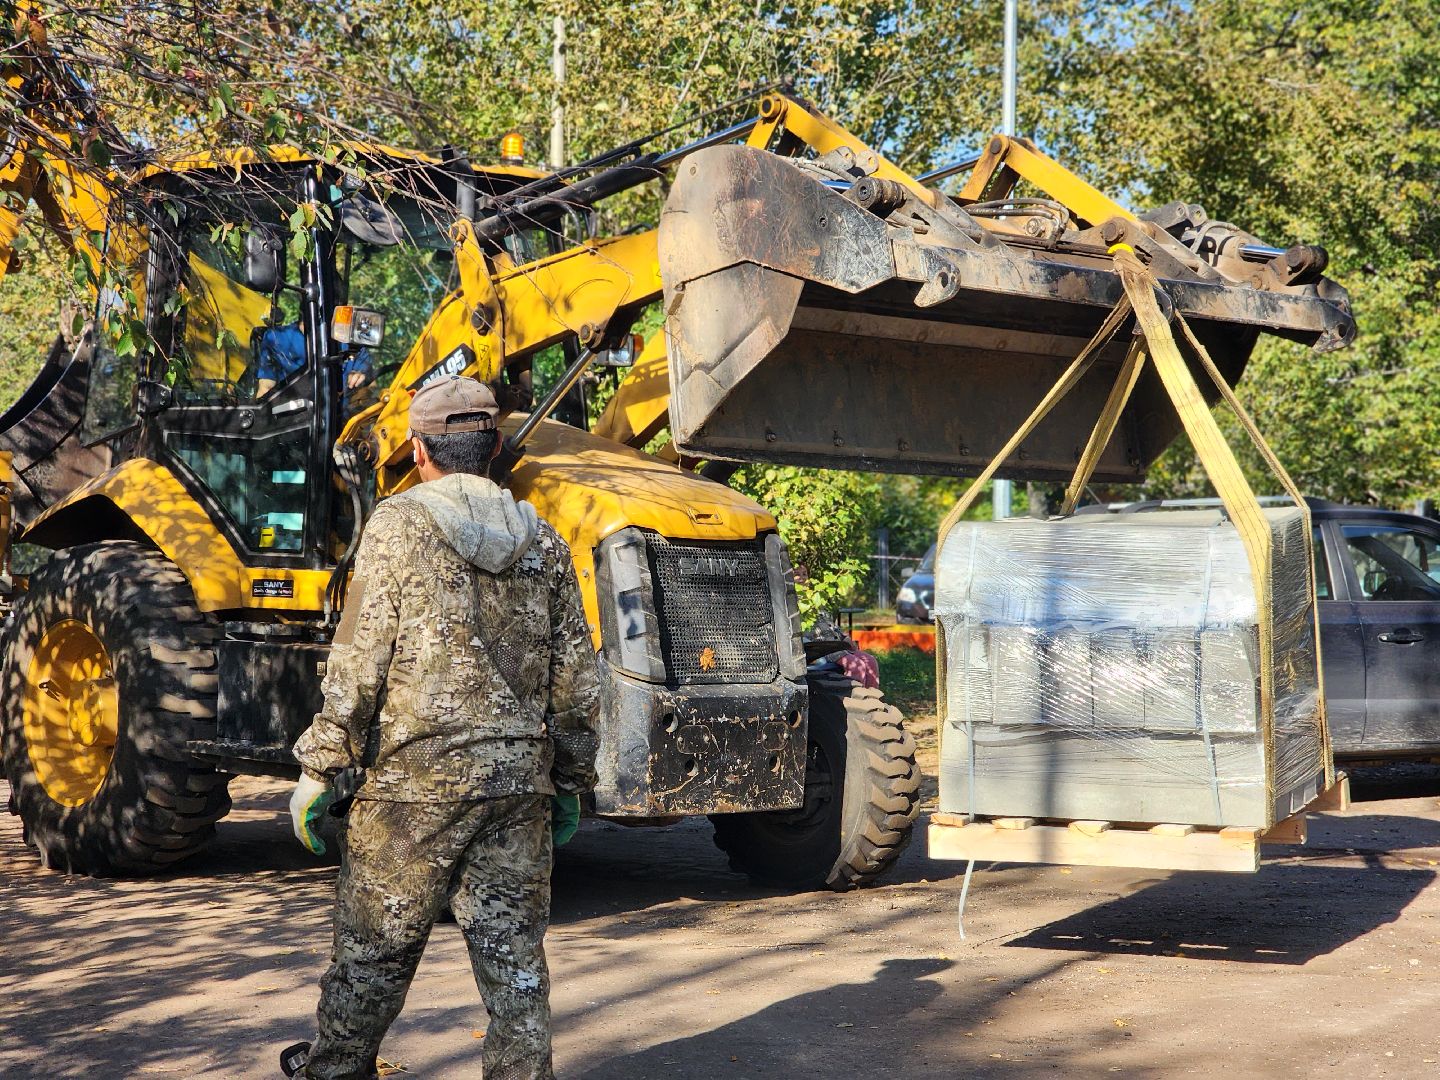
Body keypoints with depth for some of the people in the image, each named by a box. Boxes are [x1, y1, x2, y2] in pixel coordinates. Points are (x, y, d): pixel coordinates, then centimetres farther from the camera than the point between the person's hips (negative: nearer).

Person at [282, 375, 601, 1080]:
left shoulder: (400, 526, -7)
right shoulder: (543, 541, 7)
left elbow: (358, 662, -11)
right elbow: (575, 676, 9)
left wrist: (321, 767, -4)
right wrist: (572, 779, 19)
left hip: (415, 778, -4)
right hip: (519, 780, 4)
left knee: (374, 944, 11)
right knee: (514, 953, 8)